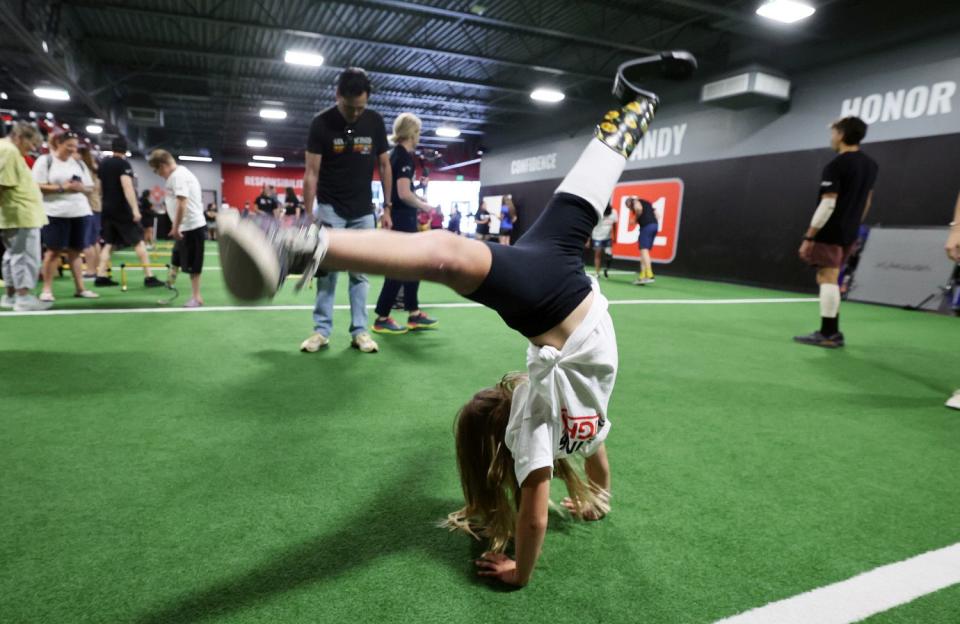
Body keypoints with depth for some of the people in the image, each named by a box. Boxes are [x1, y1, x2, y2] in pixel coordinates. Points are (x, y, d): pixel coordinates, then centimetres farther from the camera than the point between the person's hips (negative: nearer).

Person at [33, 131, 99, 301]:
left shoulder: (79, 163, 14)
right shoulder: (45, 160, 0)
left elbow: (90, 188, 15)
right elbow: (36, 186, -8)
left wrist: (81, 188, -7)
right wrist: (62, 187, -18)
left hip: (80, 212, 4)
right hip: (56, 213, -4)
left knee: (75, 250, 7)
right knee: (54, 250, -3)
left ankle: (80, 288, 9)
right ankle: (47, 289, 5)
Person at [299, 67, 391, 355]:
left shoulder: (375, 121, -2)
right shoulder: (321, 123, -9)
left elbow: (384, 166, 6)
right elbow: (311, 173, -9)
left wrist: (387, 207, 1)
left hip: (363, 211, 2)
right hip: (330, 209, -2)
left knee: (360, 273, 4)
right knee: (327, 271, -1)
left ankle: (359, 331, 9)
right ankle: (321, 330, 7)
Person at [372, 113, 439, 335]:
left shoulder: (395, 154, 14)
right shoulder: (404, 156, -15)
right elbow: (404, 193, -22)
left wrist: (418, 202, 13)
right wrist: (424, 206, -9)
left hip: (400, 217, 10)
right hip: (402, 219, -10)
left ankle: (414, 315, 20)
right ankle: (381, 320, 3)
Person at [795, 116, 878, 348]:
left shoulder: (836, 166, -14)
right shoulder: (870, 165, 13)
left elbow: (827, 205, -19)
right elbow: (866, 201, 18)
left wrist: (809, 237, -17)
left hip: (830, 233, -9)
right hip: (849, 233, 9)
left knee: (828, 279, -6)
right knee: (828, 279, 16)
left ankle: (827, 335, -3)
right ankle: (832, 332, 18)